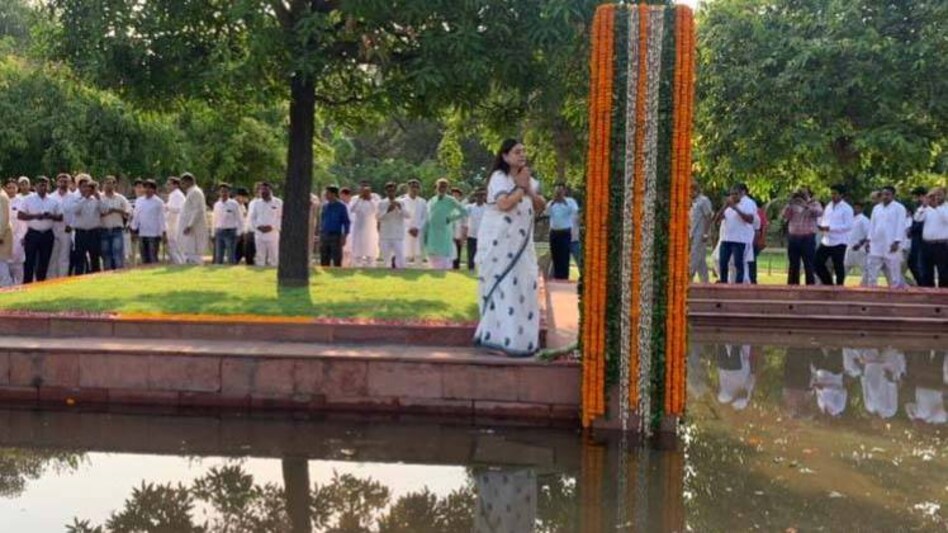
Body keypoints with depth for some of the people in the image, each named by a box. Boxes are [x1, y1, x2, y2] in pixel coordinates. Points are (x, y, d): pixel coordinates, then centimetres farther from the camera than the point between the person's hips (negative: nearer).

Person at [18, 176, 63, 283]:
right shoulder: (28, 199, -1)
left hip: (47, 235, 3)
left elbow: (60, 217, 9)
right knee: (29, 261, -2)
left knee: (44, 262, 9)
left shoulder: (53, 201, 7)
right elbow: (20, 215, -4)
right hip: (32, 234, -3)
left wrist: (51, 216, -11)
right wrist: (35, 216, -16)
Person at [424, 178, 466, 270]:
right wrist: (425, 233, 7)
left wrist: (451, 218, -6)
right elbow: (427, 219, 11)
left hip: (445, 234, -4)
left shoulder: (450, 201, -1)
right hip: (432, 234, 4)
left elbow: (463, 211, -3)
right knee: (433, 256, 5)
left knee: (445, 255, -8)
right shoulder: (431, 201, 10)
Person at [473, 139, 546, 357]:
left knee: (522, 286, 6)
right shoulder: (499, 177, -9)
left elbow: (541, 205, 10)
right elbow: (504, 204, -23)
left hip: (520, 243, 8)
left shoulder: (527, 178, 14)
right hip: (499, 242, -8)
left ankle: (520, 337, 12)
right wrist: (520, 188, -12)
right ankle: (502, 336, -6)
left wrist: (529, 190, -6)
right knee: (503, 287, -9)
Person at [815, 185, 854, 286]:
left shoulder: (846, 208, -6)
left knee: (838, 267, -1)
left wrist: (830, 228, -20)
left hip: (839, 242, -7)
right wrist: (822, 226, -4)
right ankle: (828, 284, 19)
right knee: (817, 263, 5)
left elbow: (849, 226, -14)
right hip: (826, 241, 7)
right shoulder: (828, 207, 15)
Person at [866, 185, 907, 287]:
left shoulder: (899, 208, -3)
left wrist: (897, 242, -16)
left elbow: (900, 225, -9)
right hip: (876, 244, 6)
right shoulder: (876, 208, 15)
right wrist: (869, 240, 9)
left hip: (891, 245, -6)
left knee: (894, 272, -1)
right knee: (871, 270, 3)